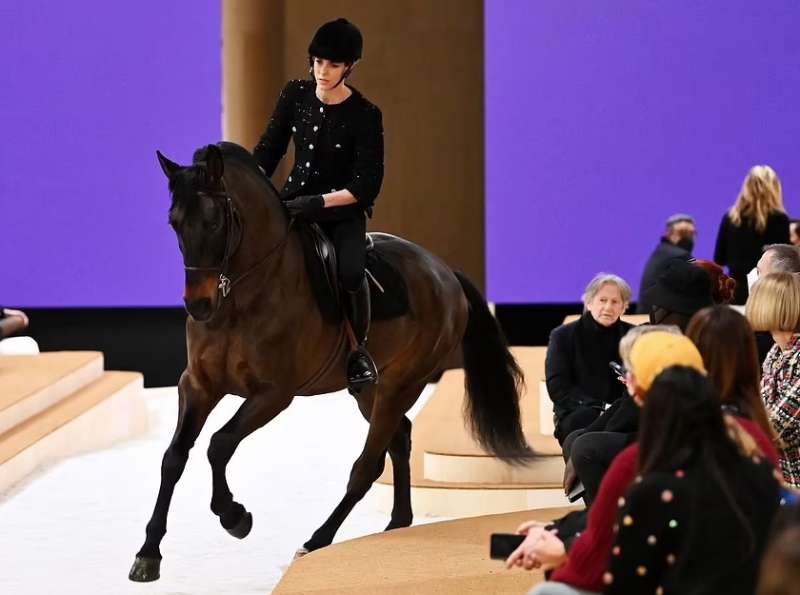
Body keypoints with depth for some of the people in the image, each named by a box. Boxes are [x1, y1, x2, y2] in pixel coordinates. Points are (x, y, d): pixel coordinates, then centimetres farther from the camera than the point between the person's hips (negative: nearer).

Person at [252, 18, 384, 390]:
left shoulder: (365, 116, -13)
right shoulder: (295, 95, -1)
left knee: (350, 271, -32)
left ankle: (359, 349, -5)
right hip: (295, 197, 4)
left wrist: (320, 202, -26)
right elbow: (269, 149, 7)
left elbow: (368, 183, -15)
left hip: (343, 207, -4)